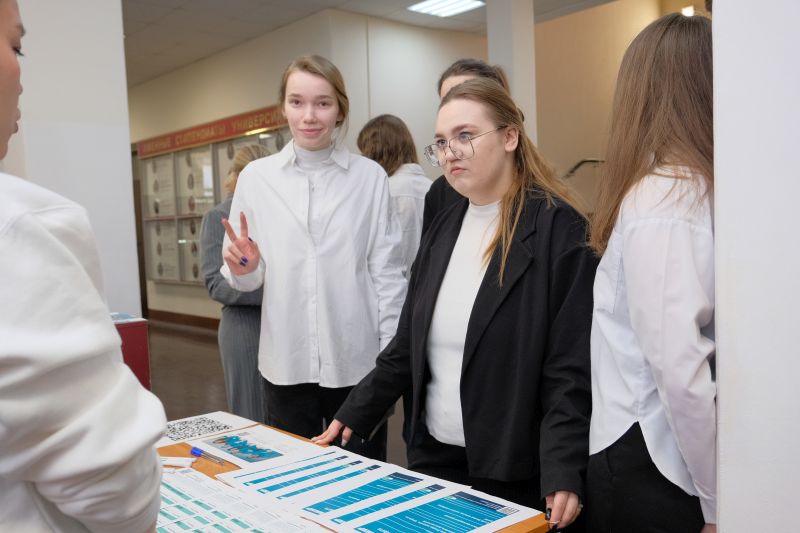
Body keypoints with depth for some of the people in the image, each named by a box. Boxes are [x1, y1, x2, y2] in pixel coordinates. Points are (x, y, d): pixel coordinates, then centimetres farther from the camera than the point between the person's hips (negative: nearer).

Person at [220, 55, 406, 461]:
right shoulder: (255, 177, 1)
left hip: (357, 362, -1)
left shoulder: (370, 177, -2)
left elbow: (387, 273, -1)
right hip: (286, 363, 1)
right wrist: (242, 268, -16)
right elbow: (247, 277, 6)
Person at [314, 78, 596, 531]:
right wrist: (353, 416, 8)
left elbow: (572, 366, -15)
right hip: (434, 453, 6)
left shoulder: (557, 227, -13)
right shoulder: (443, 229, 6)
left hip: (516, 469, -5)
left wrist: (563, 473, -22)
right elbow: (407, 346, 10)